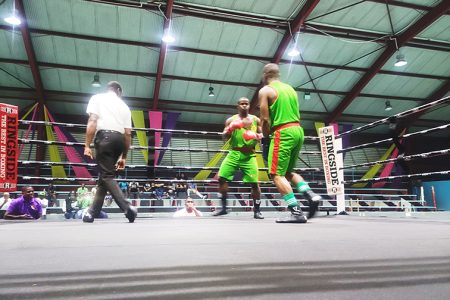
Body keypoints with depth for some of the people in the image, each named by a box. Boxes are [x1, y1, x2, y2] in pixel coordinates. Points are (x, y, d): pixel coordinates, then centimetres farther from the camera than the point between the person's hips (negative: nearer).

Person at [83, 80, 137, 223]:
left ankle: (127, 207, -21)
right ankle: (92, 212, 18)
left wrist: (87, 145, -6)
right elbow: (128, 133, 15)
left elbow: (92, 122, -4)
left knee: (107, 176, -7)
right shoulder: (124, 106, 22)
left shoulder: (97, 98, 12)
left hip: (104, 137, -5)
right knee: (104, 174, 13)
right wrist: (123, 156, 20)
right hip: (119, 139, 5)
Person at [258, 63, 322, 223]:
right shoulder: (290, 88, 20)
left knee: (277, 174, -3)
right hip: (298, 130, 8)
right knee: (288, 171, 21)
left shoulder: (265, 90, -1)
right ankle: (310, 194, 2)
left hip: (283, 133, -8)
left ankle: (297, 212, -10)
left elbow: (265, 119, -9)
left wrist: (266, 136, 5)